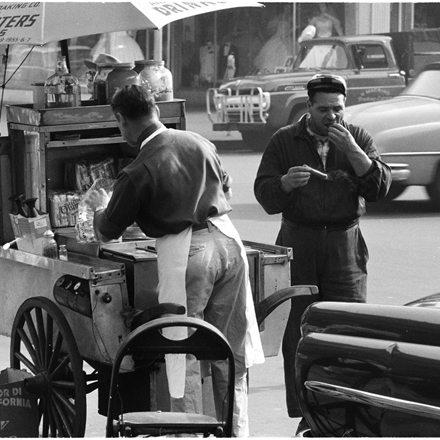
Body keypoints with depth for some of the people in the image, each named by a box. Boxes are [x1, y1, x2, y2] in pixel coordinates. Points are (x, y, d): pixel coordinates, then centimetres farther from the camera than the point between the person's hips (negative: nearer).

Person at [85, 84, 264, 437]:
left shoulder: (138, 172, -8)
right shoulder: (200, 144, 9)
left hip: (184, 252, -6)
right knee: (230, 354, 14)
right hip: (226, 240, 6)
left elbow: (107, 232, 4)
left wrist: (100, 208, 25)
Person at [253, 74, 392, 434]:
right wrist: (285, 182, -22)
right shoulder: (284, 141, 5)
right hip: (298, 245, 0)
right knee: (296, 334, -1)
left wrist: (352, 150, -15)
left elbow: (380, 187, -4)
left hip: (345, 245, 0)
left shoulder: (358, 139, 7)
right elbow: (263, 193, -1)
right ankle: (300, 415, 5)